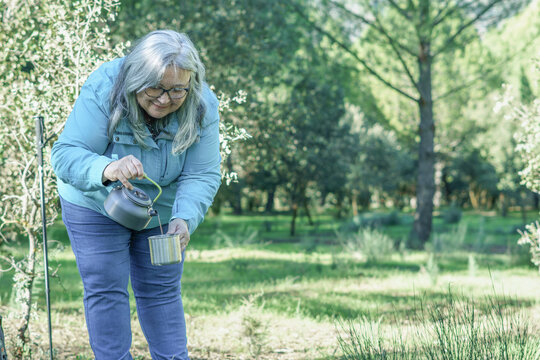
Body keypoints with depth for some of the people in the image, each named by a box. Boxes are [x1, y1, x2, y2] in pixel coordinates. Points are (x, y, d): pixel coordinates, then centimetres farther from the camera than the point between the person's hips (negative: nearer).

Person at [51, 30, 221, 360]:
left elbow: (202, 175, -19)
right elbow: (65, 154, -34)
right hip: (97, 207, -2)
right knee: (105, 291, -2)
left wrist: (184, 218, -39)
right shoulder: (102, 90, -31)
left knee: (162, 290, 10)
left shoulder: (203, 106, -21)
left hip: (162, 210, 3)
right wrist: (108, 169, -56)